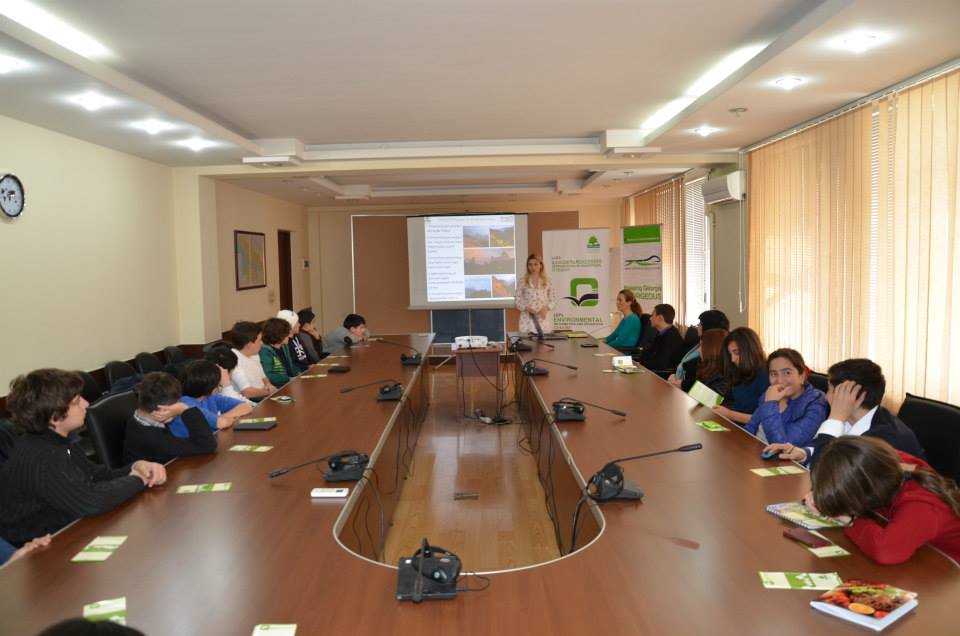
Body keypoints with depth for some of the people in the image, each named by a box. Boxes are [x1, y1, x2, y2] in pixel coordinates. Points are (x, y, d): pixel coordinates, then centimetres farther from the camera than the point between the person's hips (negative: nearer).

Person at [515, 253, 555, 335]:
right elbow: (518, 299, 3)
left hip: (544, 318, 1)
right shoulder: (523, 280, 3)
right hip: (528, 318, -1)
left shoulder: (547, 281, 6)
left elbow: (553, 299, 9)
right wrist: (527, 308, -13)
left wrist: (546, 308, -9)